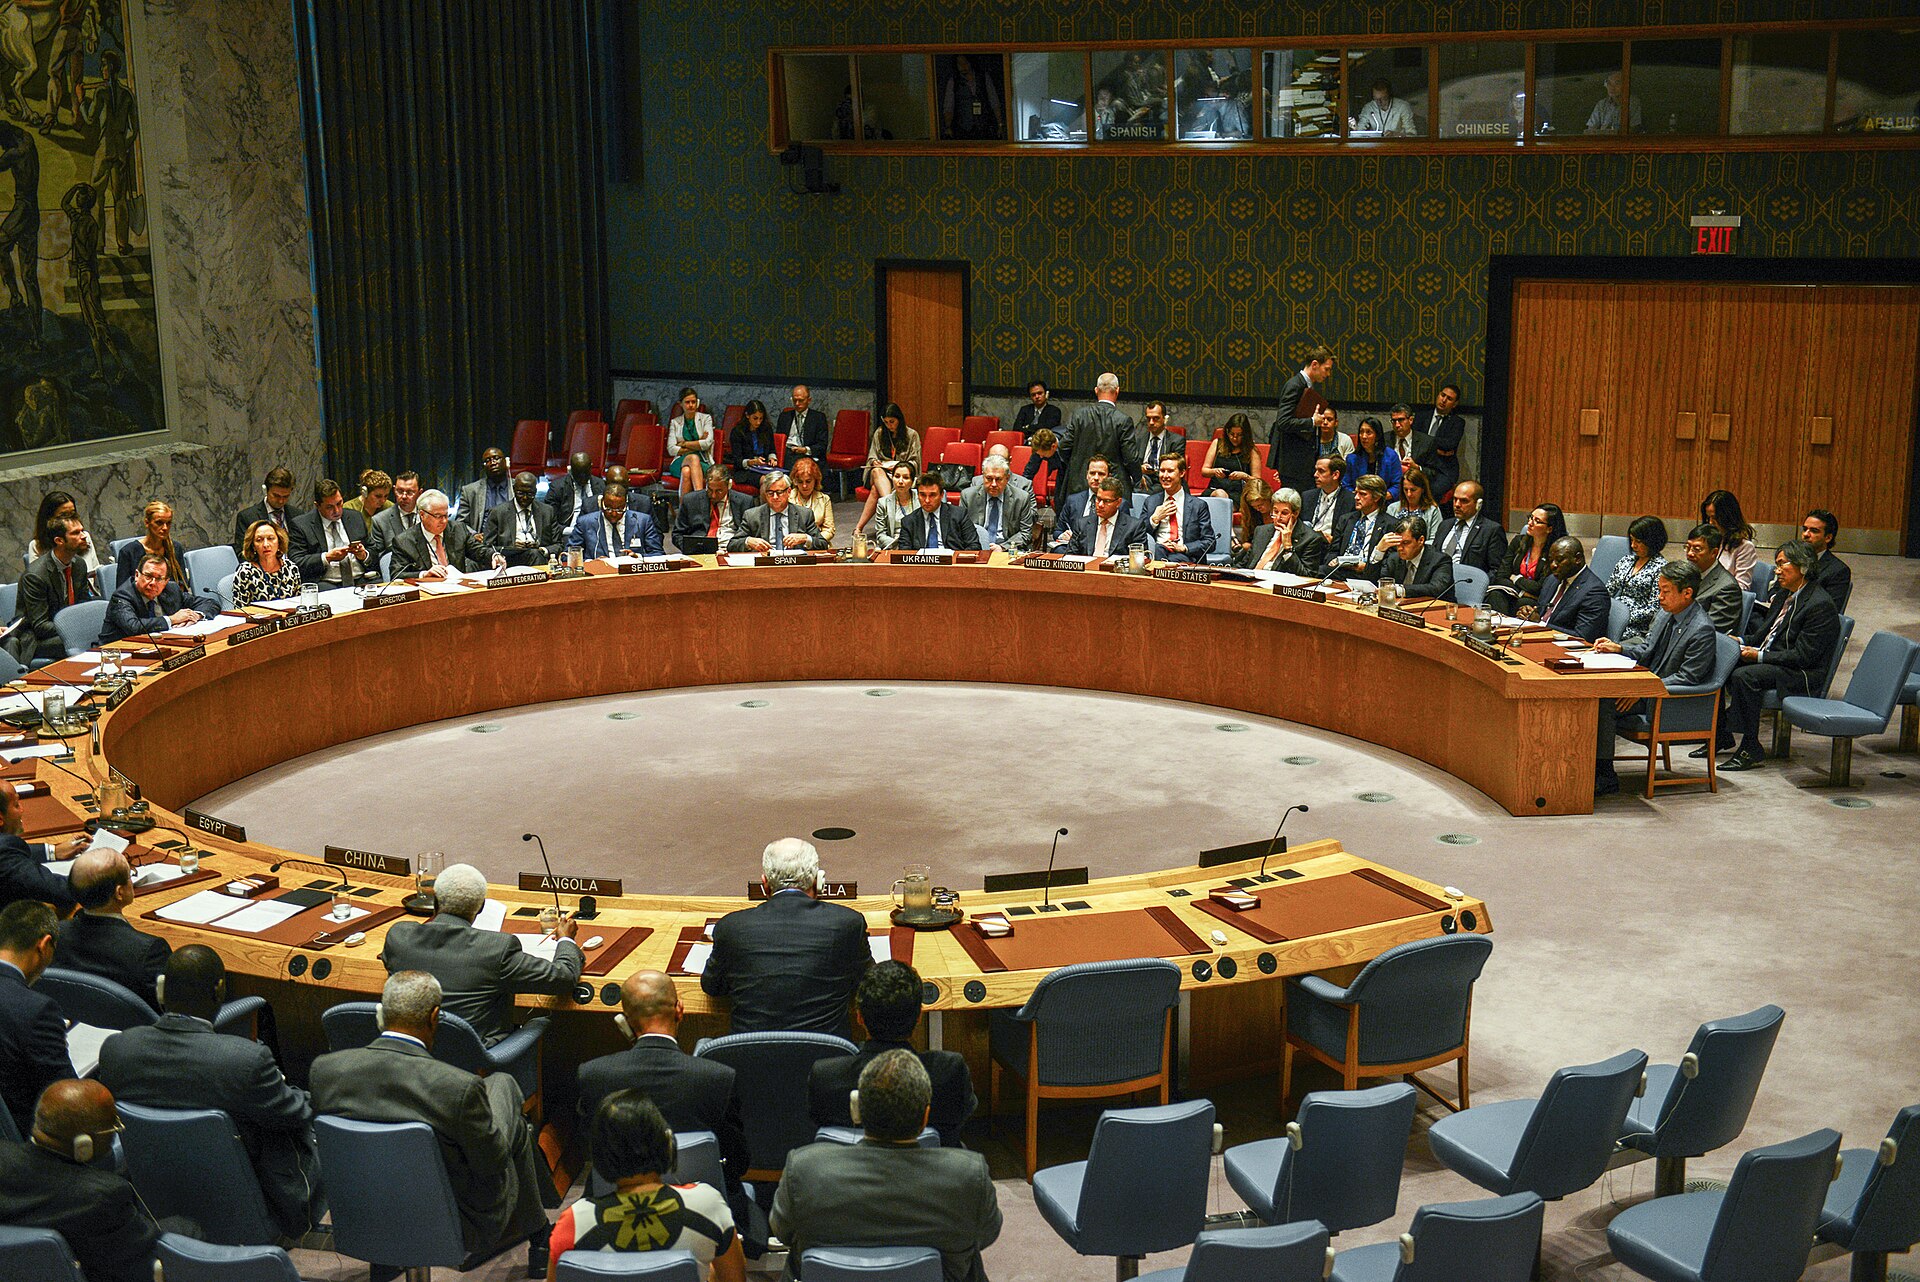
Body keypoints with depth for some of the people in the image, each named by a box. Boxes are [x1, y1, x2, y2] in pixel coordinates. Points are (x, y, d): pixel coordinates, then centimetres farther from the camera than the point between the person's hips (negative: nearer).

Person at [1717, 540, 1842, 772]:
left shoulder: (1820, 605, -16)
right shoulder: (1784, 593, 13)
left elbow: (1802, 655, -20)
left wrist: (1759, 655, -19)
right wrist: (1742, 642, 1)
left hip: (1802, 675, -9)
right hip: (1769, 661, 9)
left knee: (1743, 676, -31)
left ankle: (1751, 751, -25)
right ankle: (1722, 734, 1)